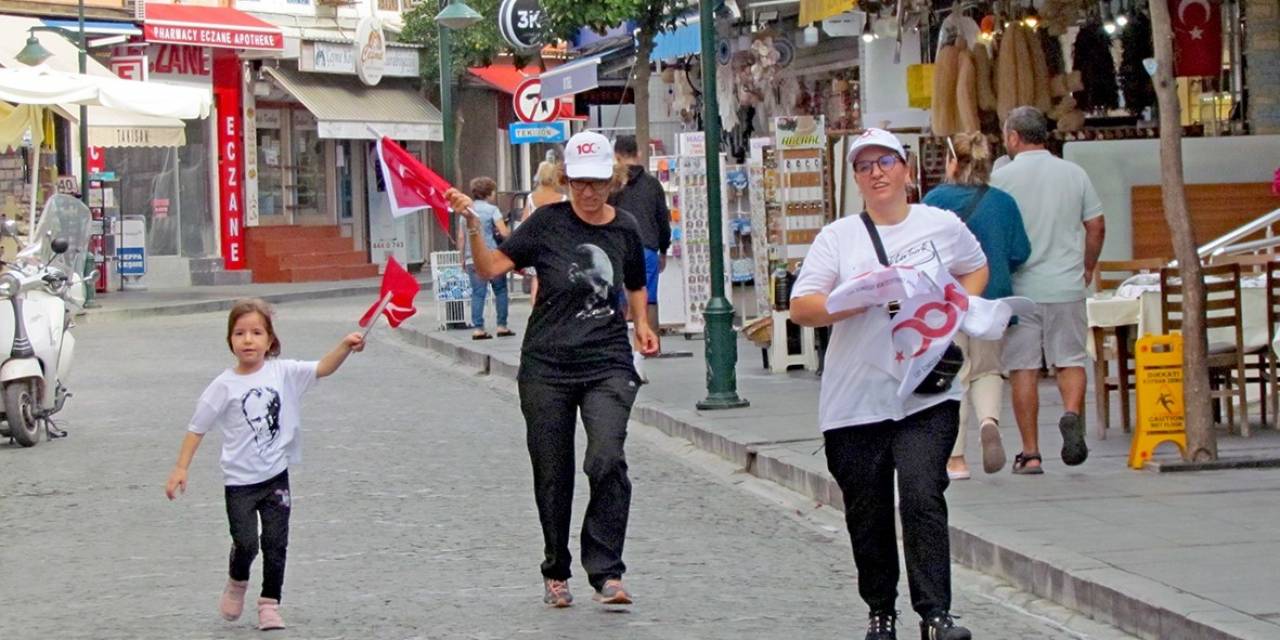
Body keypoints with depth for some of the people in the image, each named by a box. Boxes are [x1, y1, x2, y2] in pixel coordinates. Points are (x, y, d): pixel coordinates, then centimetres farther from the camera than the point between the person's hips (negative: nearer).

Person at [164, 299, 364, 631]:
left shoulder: (283, 373, -1)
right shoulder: (224, 386, -6)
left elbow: (323, 368, -11)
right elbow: (197, 428, -1)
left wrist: (345, 347, -29)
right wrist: (180, 469, -6)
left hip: (276, 476, 2)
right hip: (240, 481, -2)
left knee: (276, 543, 2)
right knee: (245, 543, -5)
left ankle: (269, 604, 13)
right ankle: (237, 584, 26)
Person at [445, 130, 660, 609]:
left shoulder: (624, 229, 5)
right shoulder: (549, 224, -3)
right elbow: (491, 268, -7)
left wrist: (641, 324, 6)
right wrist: (472, 224, -21)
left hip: (608, 365, 1)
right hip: (547, 367, 0)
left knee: (607, 461, -20)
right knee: (552, 475, 6)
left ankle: (607, 573, -15)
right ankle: (556, 573, 25)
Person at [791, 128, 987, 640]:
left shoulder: (943, 226, 7)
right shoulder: (838, 237, 3)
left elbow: (975, 269, 25)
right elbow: (801, 308, -3)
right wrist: (864, 298, -17)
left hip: (926, 395, -1)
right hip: (854, 401, 1)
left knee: (922, 497, -16)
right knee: (867, 515, 7)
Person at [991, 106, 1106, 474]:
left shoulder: (1001, 178, -5)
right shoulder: (1074, 174, 5)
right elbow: (1096, 226, 7)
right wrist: (1087, 268, 21)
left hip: (1019, 288, -2)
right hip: (1067, 287, 2)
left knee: (1023, 368, 3)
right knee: (1071, 360, 12)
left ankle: (1030, 454, 3)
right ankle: (1072, 413, -17)